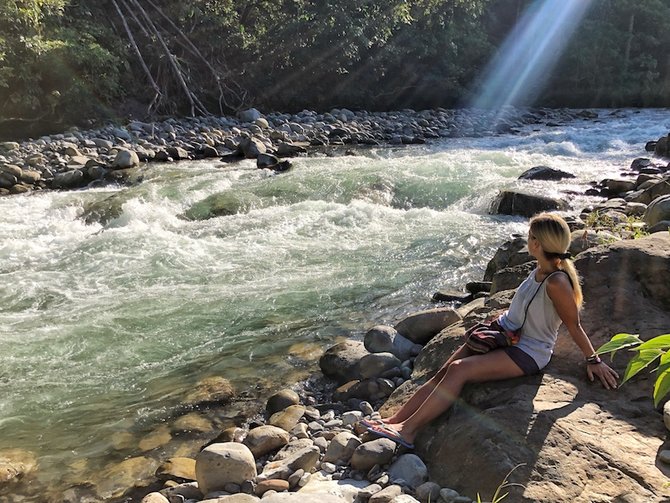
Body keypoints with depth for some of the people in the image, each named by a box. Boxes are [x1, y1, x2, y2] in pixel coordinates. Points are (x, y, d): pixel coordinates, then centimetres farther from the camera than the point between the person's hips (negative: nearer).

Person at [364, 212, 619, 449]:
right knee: (443, 373, -7)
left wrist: (594, 361, -4)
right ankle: (394, 420, -8)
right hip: (503, 333, 8)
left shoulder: (557, 282, -24)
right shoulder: (541, 269, 2)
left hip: (527, 353, -8)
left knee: (458, 370, -26)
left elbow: (574, 326, -13)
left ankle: (408, 430, -23)